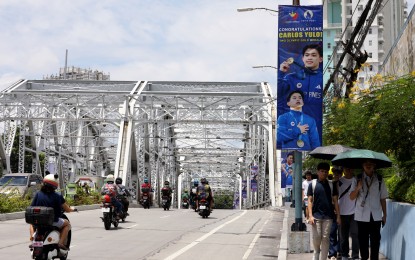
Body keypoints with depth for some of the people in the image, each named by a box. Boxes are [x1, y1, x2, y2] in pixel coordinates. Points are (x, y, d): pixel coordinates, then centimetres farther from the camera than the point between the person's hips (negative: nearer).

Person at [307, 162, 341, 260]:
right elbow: (310, 201, -1)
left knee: (325, 238, 1)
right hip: (316, 215, -2)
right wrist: (310, 215, -9)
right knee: (316, 237, 1)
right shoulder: (313, 184, 1)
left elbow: (335, 201, 8)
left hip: (328, 216, 2)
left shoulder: (331, 185, 7)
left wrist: (338, 216, 2)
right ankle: (316, 252, 28)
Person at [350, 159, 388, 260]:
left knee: (375, 240, 1)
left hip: (376, 216, 0)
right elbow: (351, 197, 0)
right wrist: (358, 188, -19)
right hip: (362, 216, 0)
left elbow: (383, 199, 7)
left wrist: (384, 215, 8)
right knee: (363, 240, 4)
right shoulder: (358, 179, 2)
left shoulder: (379, 179, 3)